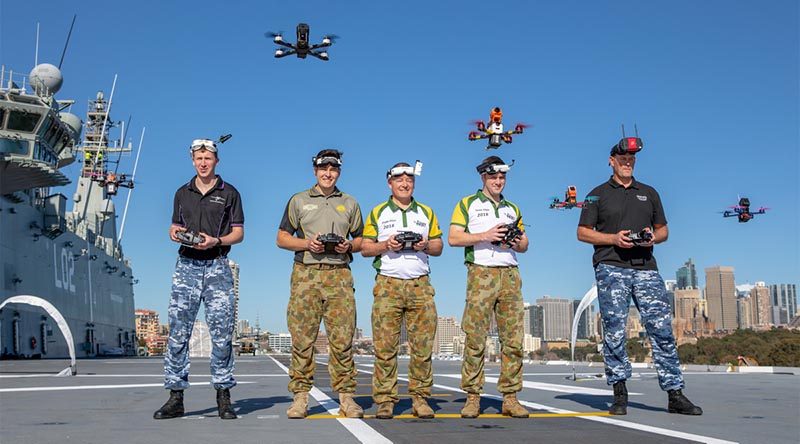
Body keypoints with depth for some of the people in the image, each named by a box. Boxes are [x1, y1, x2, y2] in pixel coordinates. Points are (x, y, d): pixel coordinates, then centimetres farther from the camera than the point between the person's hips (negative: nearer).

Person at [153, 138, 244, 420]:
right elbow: (175, 227, 22)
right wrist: (175, 233, -2)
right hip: (186, 266, 3)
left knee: (221, 333, -4)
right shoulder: (183, 193, 17)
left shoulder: (229, 193, 7)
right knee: (178, 333, -1)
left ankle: (223, 395, 4)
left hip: (216, 266, -3)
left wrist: (215, 241, -14)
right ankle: (175, 396, 4)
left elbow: (239, 233, 4)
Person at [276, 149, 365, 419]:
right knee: (302, 337, -3)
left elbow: (361, 240, 19)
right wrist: (307, 243, -6)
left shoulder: (349, 203, 19)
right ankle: (300, 396, 3)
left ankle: (346, 396, 2)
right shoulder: (298, 201, 14)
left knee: (342, 338, -4)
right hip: (306, 274, -1)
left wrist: (348, 246, -3)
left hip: (339, 275, 1)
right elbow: (282, 238, 11)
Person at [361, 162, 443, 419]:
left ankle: (420, 398, 6)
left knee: (422, 345, -1)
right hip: (388, 284, -2)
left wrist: (426, 245, -4)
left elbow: (438, 247, 17)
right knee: (385, 346, -5)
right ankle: (385, 400, 1)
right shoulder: (378, 213, 11)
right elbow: (365, 248, 8)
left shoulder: (426, 212, 17)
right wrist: (386, 245, -9)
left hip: (420, 284, 2)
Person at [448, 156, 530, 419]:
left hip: (510, 274, 4)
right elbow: (453, 238, -1)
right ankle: (472, 397, -1)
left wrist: (517, 242, 1)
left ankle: (510, 398, 4)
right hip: (481, 273, -4)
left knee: (513, 339, -1)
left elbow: (524, 244, 24)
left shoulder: (512, 209, 23)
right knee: (475, 338, -7)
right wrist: (485, 235, -11)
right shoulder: (468, 204, 10)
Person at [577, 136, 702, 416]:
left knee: (662, 329, -4)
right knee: (614, 332, -4)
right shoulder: (599, 194, 11)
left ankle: (675, 394, 1)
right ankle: (619, 394, 5)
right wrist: (613, 238, -9)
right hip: (611, 268, -3)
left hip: (646, 268, 3)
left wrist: (653, 237, -2)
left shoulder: (649, 193, 20)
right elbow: (582, 232, 5)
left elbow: (663, 230, 22)